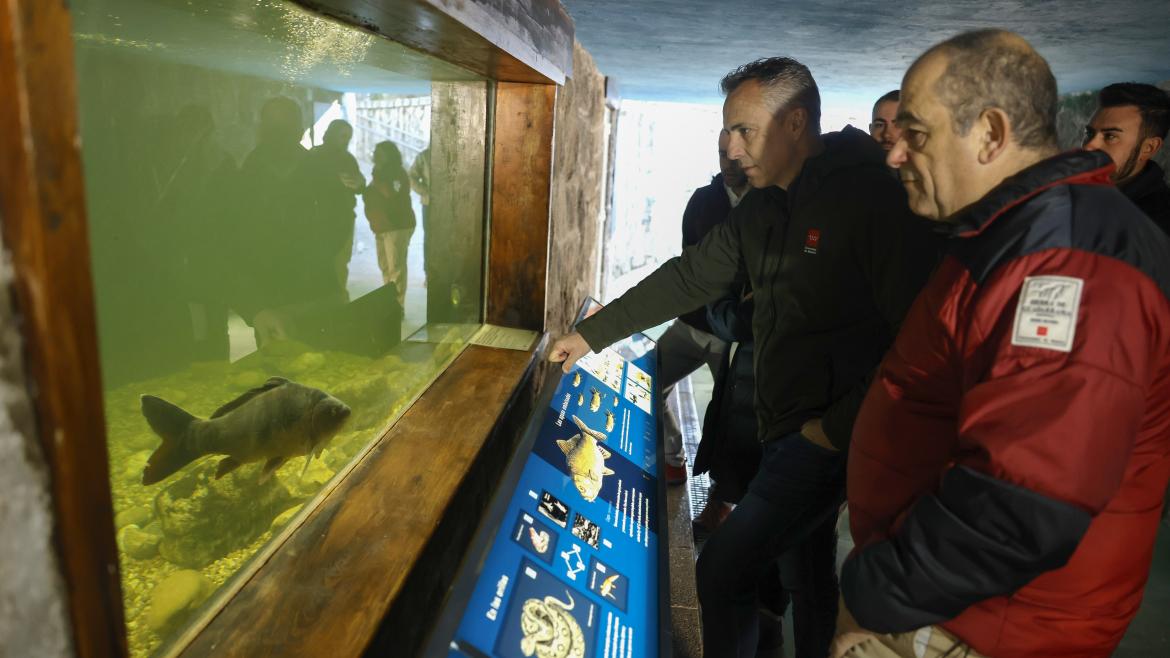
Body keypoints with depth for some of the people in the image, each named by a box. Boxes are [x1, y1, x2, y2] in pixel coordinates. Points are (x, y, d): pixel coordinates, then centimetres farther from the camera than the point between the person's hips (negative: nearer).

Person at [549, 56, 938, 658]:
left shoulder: (873, 197, -16)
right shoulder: (762, 207, 10)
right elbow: (689, 278, 14)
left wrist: (840, 427, -18)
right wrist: (593, 333, 14)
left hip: (833, 436, -7)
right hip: (786, 426, 8)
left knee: (723, 570, -9)